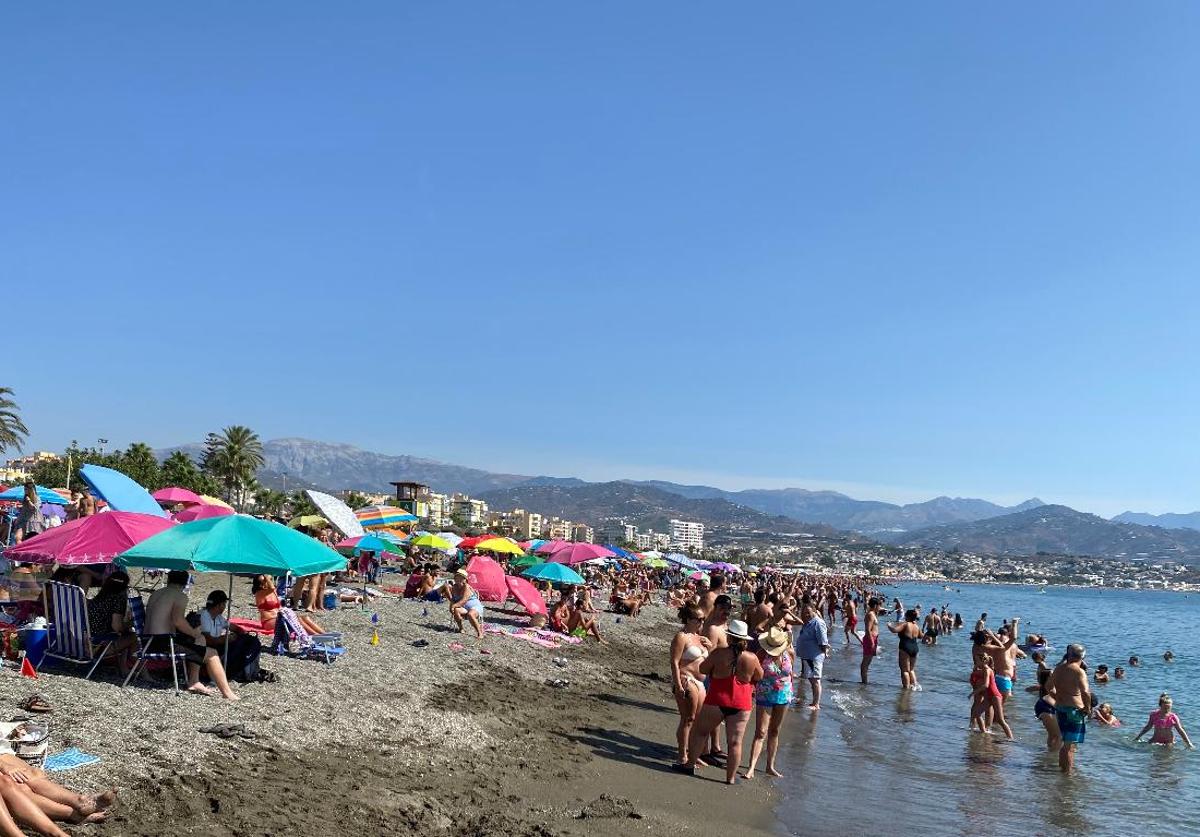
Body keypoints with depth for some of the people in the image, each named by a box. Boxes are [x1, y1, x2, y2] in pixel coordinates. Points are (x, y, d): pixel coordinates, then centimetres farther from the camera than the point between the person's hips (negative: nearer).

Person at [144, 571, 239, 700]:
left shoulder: (155, 593, 17)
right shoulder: (180, 596, -9)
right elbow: (178, 620, -25)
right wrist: (194, 633, -8)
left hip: (149, 641, 9)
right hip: (163, 643, -9)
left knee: (200, 639, 26)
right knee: (211, 654, -4)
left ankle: (194, 682, 23)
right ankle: (227, 693, -6)